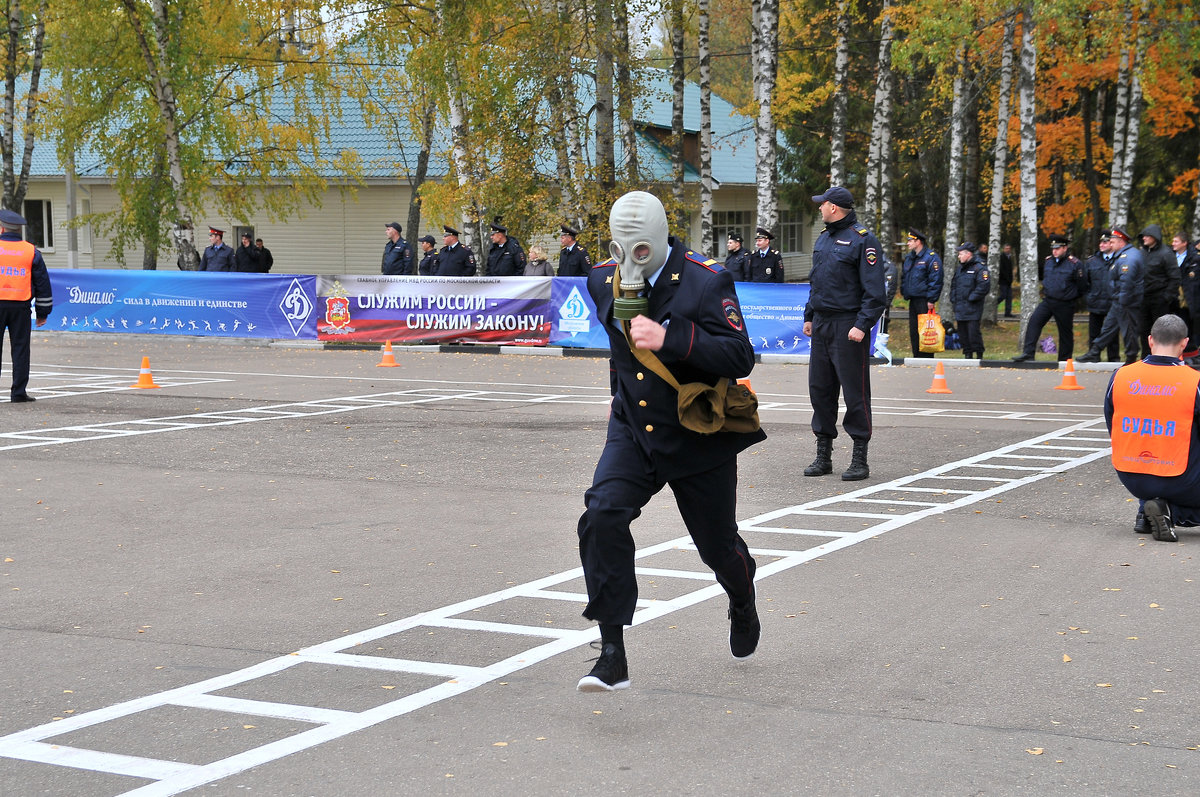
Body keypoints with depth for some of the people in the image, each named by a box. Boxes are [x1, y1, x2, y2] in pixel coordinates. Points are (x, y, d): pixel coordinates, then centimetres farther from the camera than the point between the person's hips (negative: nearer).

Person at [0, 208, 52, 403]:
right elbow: (43, 284, 7)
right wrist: (43, 312, 13)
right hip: (21, 307, 1)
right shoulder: (31, 252, 5)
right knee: (20, 348, 4)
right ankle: (18, 392, 3)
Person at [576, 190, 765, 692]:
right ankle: (612, 655, -21)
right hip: (632, 431, 3)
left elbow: (740, 358, -26)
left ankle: (743, 604, 50)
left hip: (699, 438, -3)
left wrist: (670, 339, -36)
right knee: (602, 517, -23)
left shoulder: (706, 281, -17)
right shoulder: (603, 280, 0)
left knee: (717, 544, 12)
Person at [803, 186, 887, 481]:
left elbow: (874, 290, -13)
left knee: (855, 391, -4)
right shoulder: (823, 238, 16)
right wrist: (809, 316, 18)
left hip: (848, 326, -8)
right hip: (821, 324, 8)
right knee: (820, 389, 9)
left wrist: (862, 325, -20)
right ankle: (823, 454, 18)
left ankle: (860, 459, 1)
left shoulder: (862, 240, -9)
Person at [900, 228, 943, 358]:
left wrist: (931, 300, -17)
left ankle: (927, 358, -5)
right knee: (913, 331, 9)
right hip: (912, 300, 8)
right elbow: (904, 277, 26)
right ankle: (916, 357, 15)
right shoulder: (909, 258, 17)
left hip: (925, 301, -8)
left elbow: (936, 280, -13)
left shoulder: (931, 257, -9)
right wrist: (904, 292, 15)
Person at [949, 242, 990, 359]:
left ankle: (979, 355, 0)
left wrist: (971, 298, -16)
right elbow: (954, 284, 26)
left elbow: (984, 286, -16)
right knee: (962, 332, 8)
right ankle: (968, 354, 16)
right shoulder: (960, 268, 18)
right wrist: (953, 298, 12)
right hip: (960, 308, 8)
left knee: (973, 331, -9)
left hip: (972, 308, -8)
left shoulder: (979, 268, -8)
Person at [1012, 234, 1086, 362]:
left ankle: (1064, 361, 17)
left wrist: (1072, 296, 8)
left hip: (1065, 305, -4)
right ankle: (1028, 353, -18)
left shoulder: (1074, 264, -11)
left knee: (1065, 332, 5)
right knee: (1034, 321, -15)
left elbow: (1082, 285, -3)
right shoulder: (1048, 261, 7)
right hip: (1047, 301, 4)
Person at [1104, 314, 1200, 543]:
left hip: (1130, 480, 5)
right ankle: (1170, 513, -7)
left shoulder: (1120, 376, -3)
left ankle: (1145, 514, 14)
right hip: (1179, 483, -5)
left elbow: (1113, 430, 9)